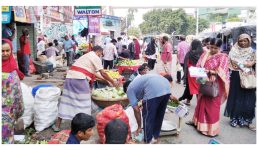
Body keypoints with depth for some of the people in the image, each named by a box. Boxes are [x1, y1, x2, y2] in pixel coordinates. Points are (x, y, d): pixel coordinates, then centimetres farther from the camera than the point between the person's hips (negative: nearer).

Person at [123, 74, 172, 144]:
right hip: (167, 88, 8)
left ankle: (148, 141, 23)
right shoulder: (138, 81, 38)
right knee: (159, 115, 25)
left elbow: (136, 110, 11)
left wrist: (139, 127, 20)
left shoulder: (129, 89, 17)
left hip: (154, 92, -8)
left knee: (147, 117, 11)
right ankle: (156, 137, 40)